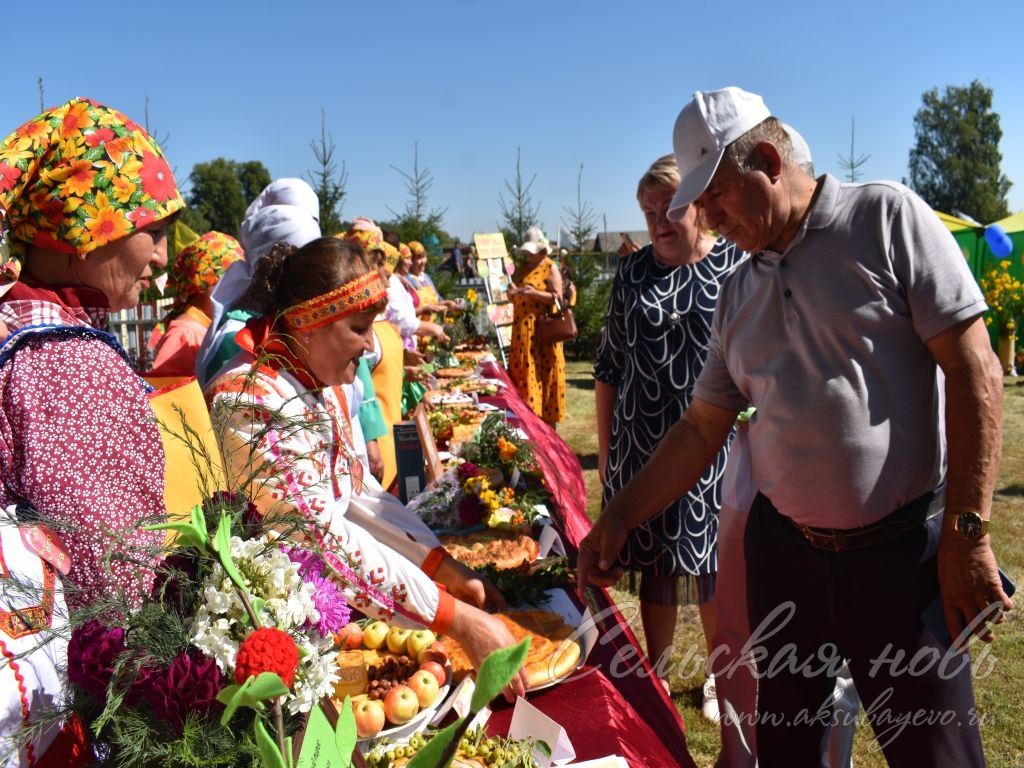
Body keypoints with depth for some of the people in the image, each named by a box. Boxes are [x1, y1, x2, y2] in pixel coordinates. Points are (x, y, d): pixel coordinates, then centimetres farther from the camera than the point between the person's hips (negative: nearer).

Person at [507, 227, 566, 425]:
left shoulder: (550, 268, -3)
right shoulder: (522, 267, 15)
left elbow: (557, 297, -11)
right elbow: (513, 296, 16)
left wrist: (534, 292, -20)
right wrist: (513, 292, -7)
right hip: (522, 330, 6)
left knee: (544, 375, -2)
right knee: (523, 374, 6)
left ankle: (547, 419, 4)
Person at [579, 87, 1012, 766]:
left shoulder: (886, 218, -7)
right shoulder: (740, 294, 9)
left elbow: (975, 371, -12)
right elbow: (701, 428, 14)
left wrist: (968, 534, -16)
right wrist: (621, 516, 8)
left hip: (903, 549, -5)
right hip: (783, 549, 5)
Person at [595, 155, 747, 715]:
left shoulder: (738, 265, -3)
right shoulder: (633, 270, 5)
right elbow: (609, 365, 8)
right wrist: (605, 449, 8)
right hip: (642, 444, 2)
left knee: (713, 566, 9)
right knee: (655, 567, 13)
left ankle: (723, 679, 30)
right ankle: (655, 676, 31)